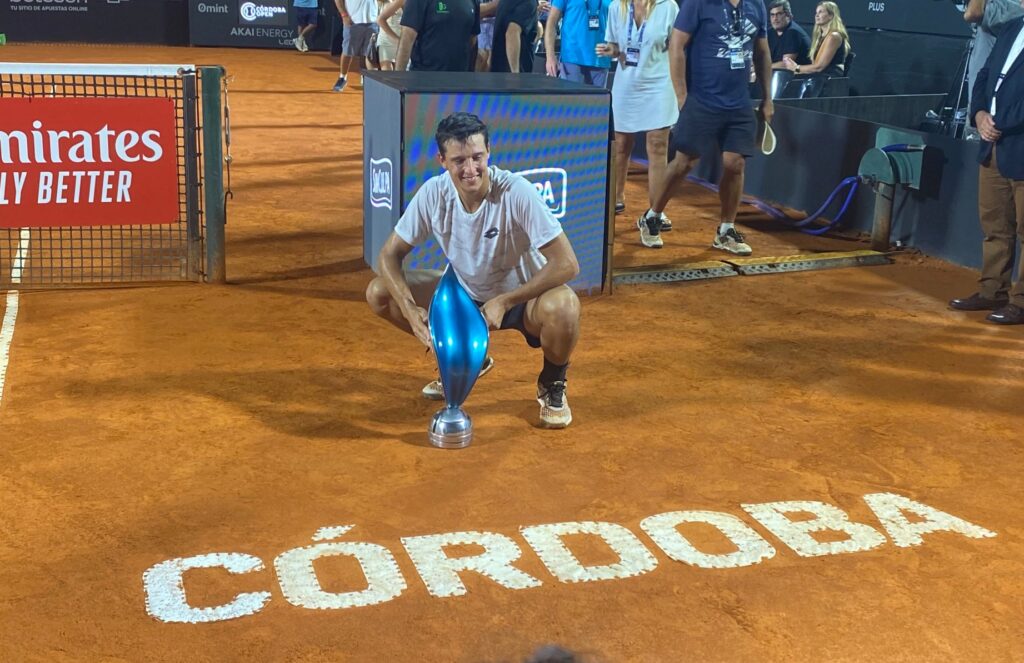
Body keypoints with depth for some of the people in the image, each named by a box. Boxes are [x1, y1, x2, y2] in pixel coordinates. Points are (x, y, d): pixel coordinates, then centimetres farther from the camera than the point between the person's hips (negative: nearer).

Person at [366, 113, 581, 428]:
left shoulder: (517, 192, -29)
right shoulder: (434, 193, -17)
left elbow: (567, 264, -30)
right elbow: (390, 254, -9)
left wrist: (504, 302, -32)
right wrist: (410, 309, -26)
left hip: (522, 297, -4)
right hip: (465, 294, 5)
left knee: (562, 306, -39)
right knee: (379, 293, -10)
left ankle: (552, 386, -3)